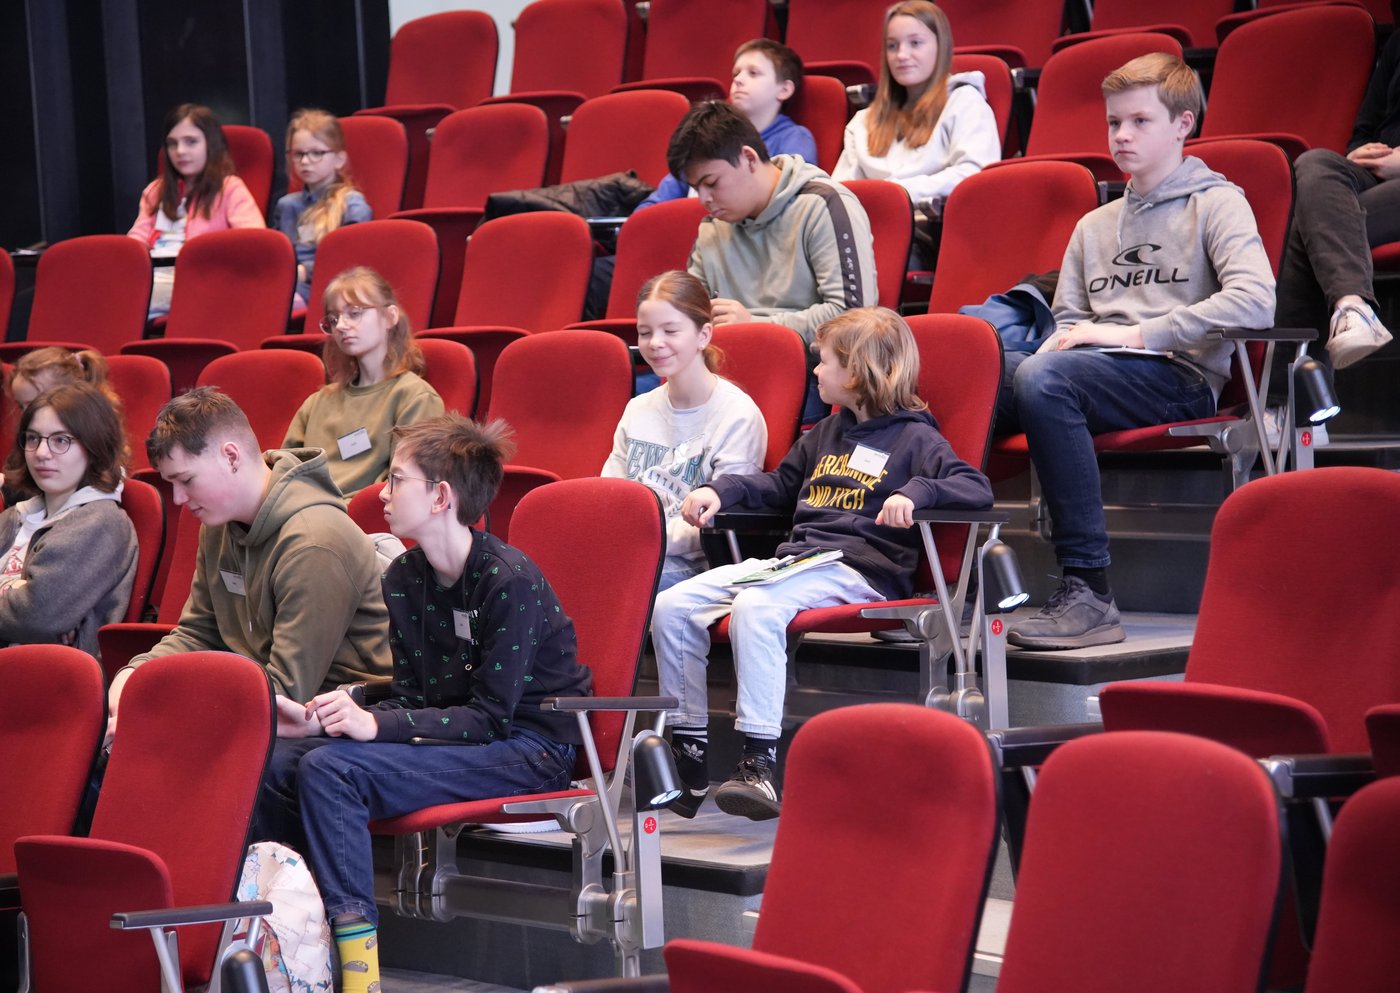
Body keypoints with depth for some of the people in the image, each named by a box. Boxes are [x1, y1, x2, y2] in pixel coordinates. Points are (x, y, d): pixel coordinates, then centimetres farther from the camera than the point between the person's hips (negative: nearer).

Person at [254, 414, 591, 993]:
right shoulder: (403, 577, 6)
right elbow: (412, 701, 8)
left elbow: (490, 717, -20)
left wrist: (376, 725, -28)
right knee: (272, 761, -9)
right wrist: (318, 721, -8)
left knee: (329, 769, -27)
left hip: (530, 749, -8)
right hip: (453, 735, 8)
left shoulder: (511, 582, -18)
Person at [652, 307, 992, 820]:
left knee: (755, 608, -36)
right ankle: (687, 756, -6)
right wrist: (719, 490, 23)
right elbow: (779, 486, 40)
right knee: (672, 607, -9)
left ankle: (760, 763, -37)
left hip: (859, 571, -8)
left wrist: (916, 492, -28)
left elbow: (977, 488, -11)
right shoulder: (827, 434, 27)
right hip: (793, 560, 8)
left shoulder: (913, 438, 2)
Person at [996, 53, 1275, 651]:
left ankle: (1088, 591, -36)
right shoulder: (1093, 226, 29)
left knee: (1043, 376, -36)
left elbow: (1255, 303, -10)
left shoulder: (1216, 204, 7)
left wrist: (1136, 335, -13)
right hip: (1095, 373, 6)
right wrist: (1065, 339, 1)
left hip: (1180, 378, -6)